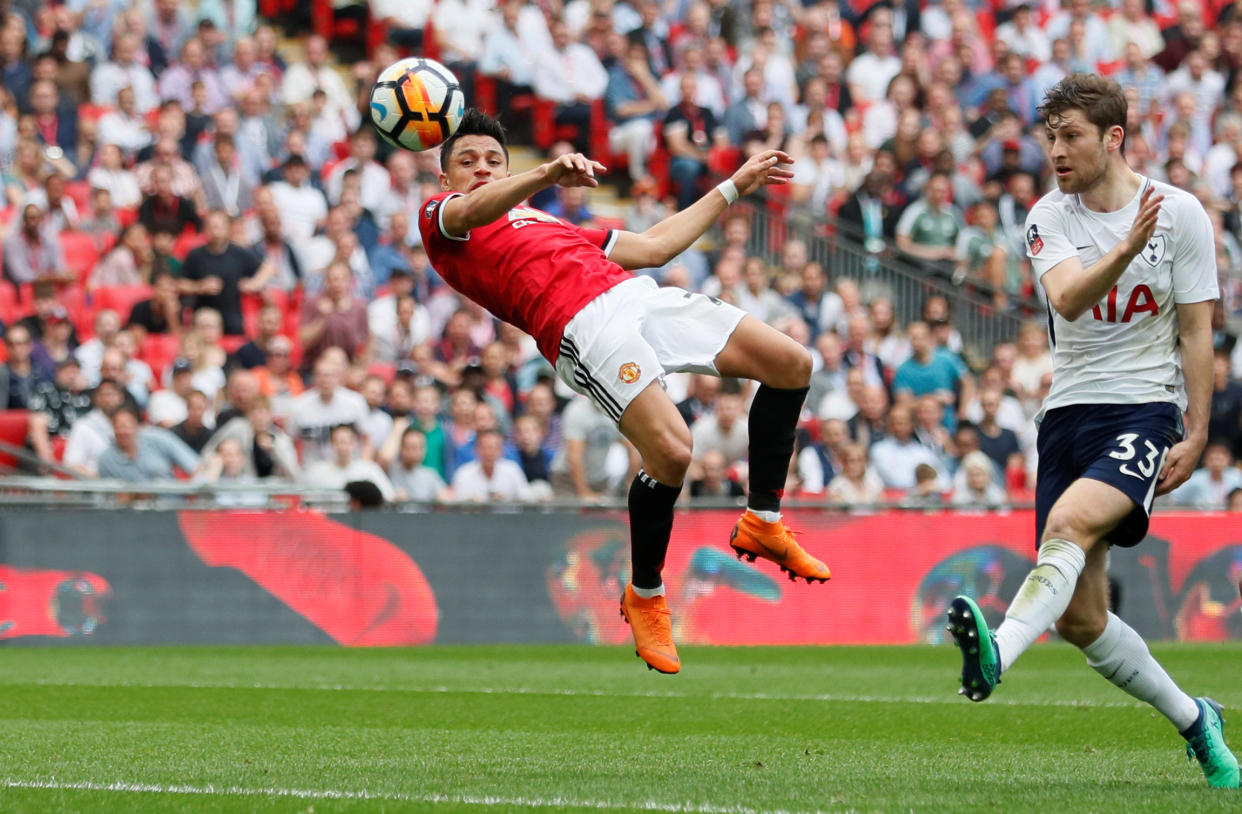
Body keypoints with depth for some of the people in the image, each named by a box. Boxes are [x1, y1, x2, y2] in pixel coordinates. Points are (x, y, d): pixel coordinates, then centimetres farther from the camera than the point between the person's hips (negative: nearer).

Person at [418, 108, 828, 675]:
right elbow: (469, 212, -11)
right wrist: (548, 174, -29)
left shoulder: (547, 225, 37)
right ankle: (645, 597, -3)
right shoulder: (438, 216, 16)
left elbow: (654, 245, 39)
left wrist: (734, 186, 40)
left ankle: (762, 523, 17)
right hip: (581, 326, -8)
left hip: (637, 294, 8)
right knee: (671, 450, -27)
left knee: (792, 365, 3)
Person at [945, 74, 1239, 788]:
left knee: (1069, 522, -34)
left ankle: (997, 655, -52)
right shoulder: (1049, 218, 3)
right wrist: (1126, 251, -36)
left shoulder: (1181, 213, -2)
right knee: (1080, 619, 1)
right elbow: (1068, 299, -18)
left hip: (1146, 408, -4)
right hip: (1069, 410, 4)